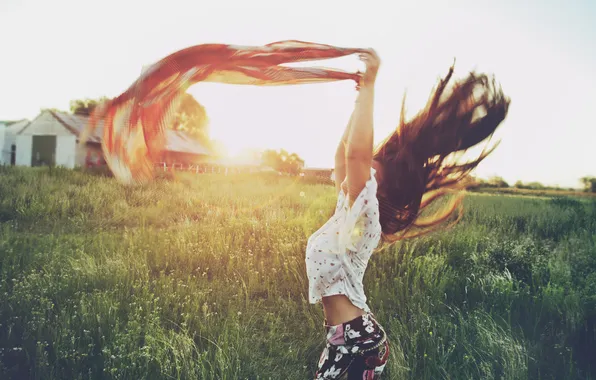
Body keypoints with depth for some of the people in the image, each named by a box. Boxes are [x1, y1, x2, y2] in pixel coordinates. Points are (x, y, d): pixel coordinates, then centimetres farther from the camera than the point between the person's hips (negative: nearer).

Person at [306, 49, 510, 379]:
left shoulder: (365, 219, -23)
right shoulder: (348, 211, 1)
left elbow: (356, 153, -38)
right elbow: (344, 151, 9)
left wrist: (369, 86, -32)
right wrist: (360, 98, 9)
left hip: (357, 339, -9)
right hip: (354, 333, 9)